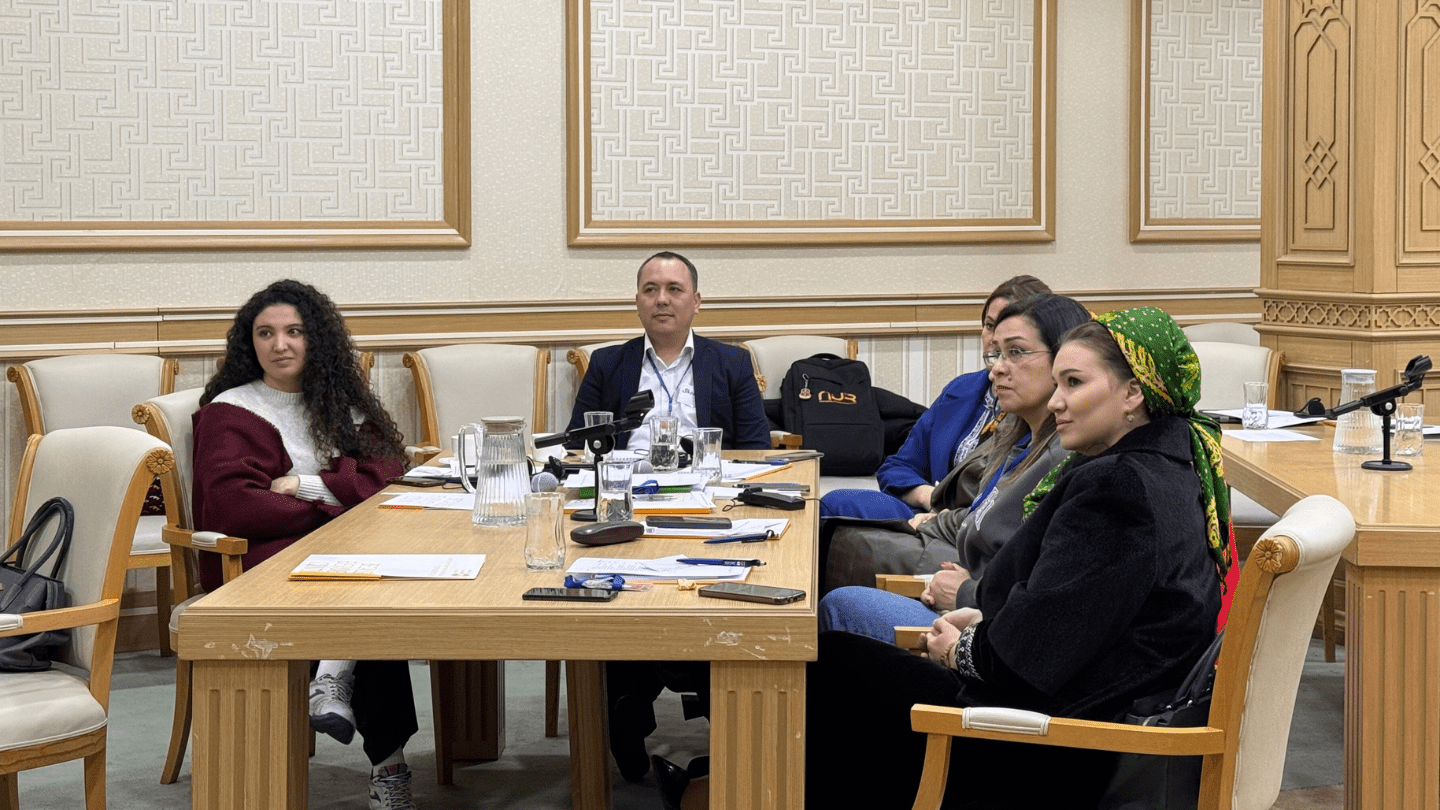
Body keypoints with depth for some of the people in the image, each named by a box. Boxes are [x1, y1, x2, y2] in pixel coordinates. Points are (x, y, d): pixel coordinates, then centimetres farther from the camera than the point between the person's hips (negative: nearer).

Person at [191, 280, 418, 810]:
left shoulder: (339, 402, 20)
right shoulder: (230, 411, 5)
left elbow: (386, 472, 6)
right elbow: (231, 507, -10)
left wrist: (306, 485, -9)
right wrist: (334, 506, -11)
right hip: (260, 561, -4)